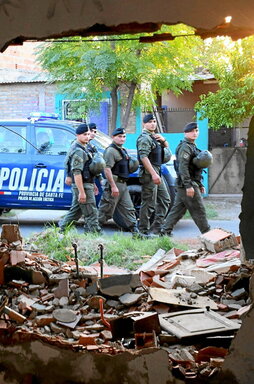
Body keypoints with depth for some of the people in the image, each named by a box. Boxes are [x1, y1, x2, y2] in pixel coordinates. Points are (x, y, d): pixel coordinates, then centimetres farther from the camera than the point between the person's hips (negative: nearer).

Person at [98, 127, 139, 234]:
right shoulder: (111, 150, -12)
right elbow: (107, 169, -21)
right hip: (114, 183, -9)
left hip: (123, 184, 9)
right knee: (106, 210, -3)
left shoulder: (123, 150, 19)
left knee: (129, 209, 7)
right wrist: (113, 186, -24)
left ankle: (136, 232, 8)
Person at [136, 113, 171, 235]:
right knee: (149, 204, -8)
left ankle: (158, 228, 15)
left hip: (157, 173, 10)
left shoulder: (154, 136, 18)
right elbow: (144, 157, -22)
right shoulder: (144, 138, -12)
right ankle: (144, 231, -3)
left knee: (164, 200, 13)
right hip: (149, 173, -10)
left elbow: (167, 146, 28)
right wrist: (153, 174, -28)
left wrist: (163, 140, 4)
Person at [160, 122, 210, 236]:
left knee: (177, 209, 10)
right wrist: (188, 186, -25)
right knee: (198, 210, -3)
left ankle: (165, 230, 12)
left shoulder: (192, 147, 20)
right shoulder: (185, 147, -13)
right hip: (187, 184, -10)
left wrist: (200, 185, 25)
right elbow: (183, 167, -21)